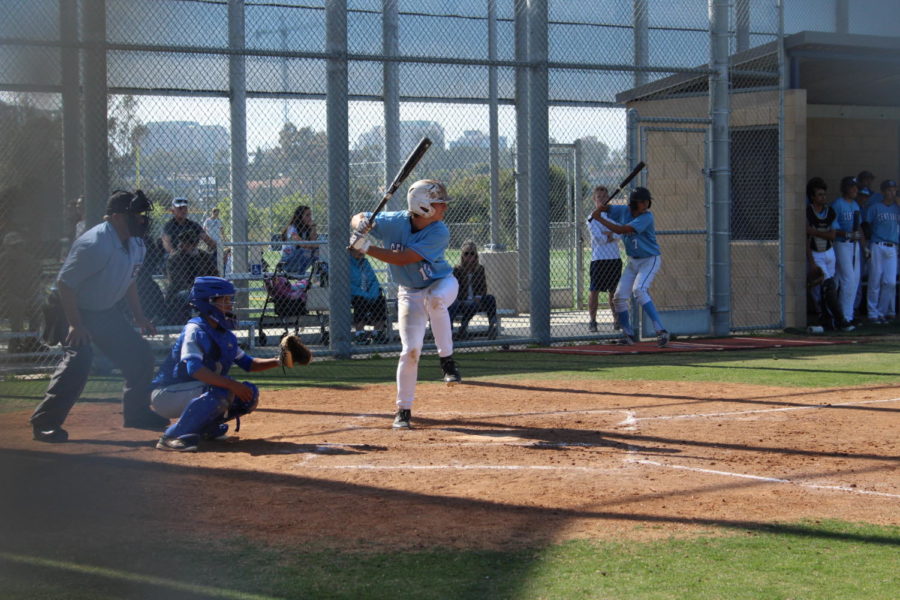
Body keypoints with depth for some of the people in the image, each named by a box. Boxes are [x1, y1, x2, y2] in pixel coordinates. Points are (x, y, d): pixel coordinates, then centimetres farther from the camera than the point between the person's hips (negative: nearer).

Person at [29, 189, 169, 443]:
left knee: (140, 355, 9)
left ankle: (136, 412, 26)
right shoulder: (94, 244, -30)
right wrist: (75, 325, -28)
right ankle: (44, 423, -21)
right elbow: (64, 283, -27)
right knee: (78, 359, -26)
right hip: (78, 309, -9)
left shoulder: (136, 244, -2)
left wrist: (138, 316, 11)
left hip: (108, 311, 9)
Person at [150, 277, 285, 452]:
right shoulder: (195, 330, -20)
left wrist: (277, 361, 0)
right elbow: (194, 368, -34)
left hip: (195, 394, 8)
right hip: (167, 395, -8)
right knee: (222, 392, -33)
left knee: (249, 394, -1)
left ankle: (207, 427, 13)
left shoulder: (227, 336, 7)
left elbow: (247, 363, 16)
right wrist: (231, 384, -39)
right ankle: (172, 437, -27)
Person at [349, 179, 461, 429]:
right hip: (410, 293, 2)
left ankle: (447, 360, -22)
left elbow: (402, 258, -32)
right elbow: (358, 218, -3)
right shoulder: (394, 222, -18)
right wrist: (361, 224, -29)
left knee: (435, 299, -39)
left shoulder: (439, 233, -26)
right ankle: (403, 409, 8)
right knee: (411, 350, -6)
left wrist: (366, 248, -34)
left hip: (441, 284, -2)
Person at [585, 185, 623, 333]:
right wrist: (613, 236, -2)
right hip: (599, 259, -4)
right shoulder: (592, 218, -2)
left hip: (614, 258, 4)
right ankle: (592, 321, 0)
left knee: (613, 291, 10)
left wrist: (608, 234, -15)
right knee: (594, 291, -7)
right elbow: (599, 239, -12)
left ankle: (617, 319, 18)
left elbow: (620, 234, -1)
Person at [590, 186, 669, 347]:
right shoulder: (625, 211, -2)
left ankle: (661, 331, -34)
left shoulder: (647, 217, -22)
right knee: (619, 296, 4)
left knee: (638, 289, -29)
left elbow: (620, 230, -29)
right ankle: (628, 334, 22)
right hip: (633, 261, 8)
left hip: (650, 260, -8)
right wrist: (600, 208, -13)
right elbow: (606, 208, 12)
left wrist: (599, 219, -23)